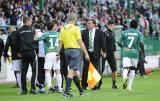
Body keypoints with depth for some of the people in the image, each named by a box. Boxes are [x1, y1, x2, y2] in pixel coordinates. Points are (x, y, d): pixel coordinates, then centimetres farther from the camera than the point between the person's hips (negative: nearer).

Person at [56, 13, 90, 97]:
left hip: (66, 50, 6)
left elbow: (60, 42, 5)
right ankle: (66, 91, -16)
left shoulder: (63, 29, 6)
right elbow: (80, 42, -11)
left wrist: (58, 54, 8)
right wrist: (86, 53, -8)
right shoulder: (76, 28, -9)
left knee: (74, 71, 15)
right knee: (71, 71, -8)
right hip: (75, 50, -6)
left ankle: (80, 91, 24)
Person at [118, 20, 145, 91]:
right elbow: (141, 43, -9)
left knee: (125, 67, -8)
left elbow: (119, 42, 5)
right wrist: (143, 52, 0)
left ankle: (125, 76, -43)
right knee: (132, 69, 13)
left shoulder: (124, 33, 8)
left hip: (125, 52, 0)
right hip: (134, 53, 0)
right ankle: (129, 86, 9)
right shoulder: (139, 33, 4)